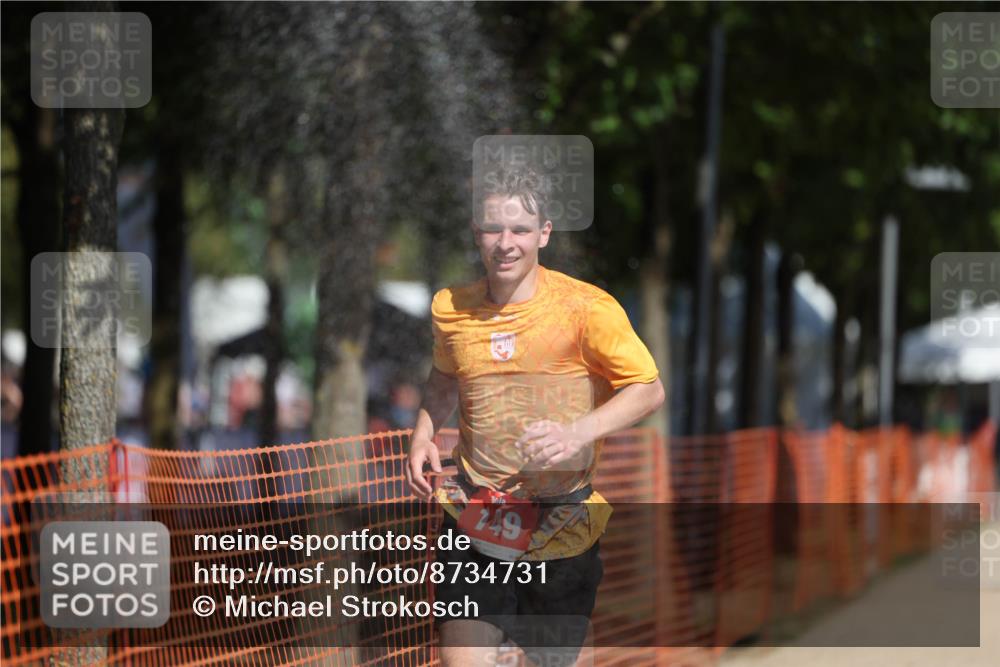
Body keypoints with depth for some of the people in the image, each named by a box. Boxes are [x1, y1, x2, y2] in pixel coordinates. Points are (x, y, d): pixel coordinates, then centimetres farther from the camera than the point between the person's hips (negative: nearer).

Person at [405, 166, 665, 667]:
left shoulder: (586, 308, -11)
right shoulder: (450, 309, 1)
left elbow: (649, 390, -7)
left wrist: (578, 432, -23)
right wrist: (422, 436, 4)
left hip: (561, 526, -2)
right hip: (475, 521, 2)